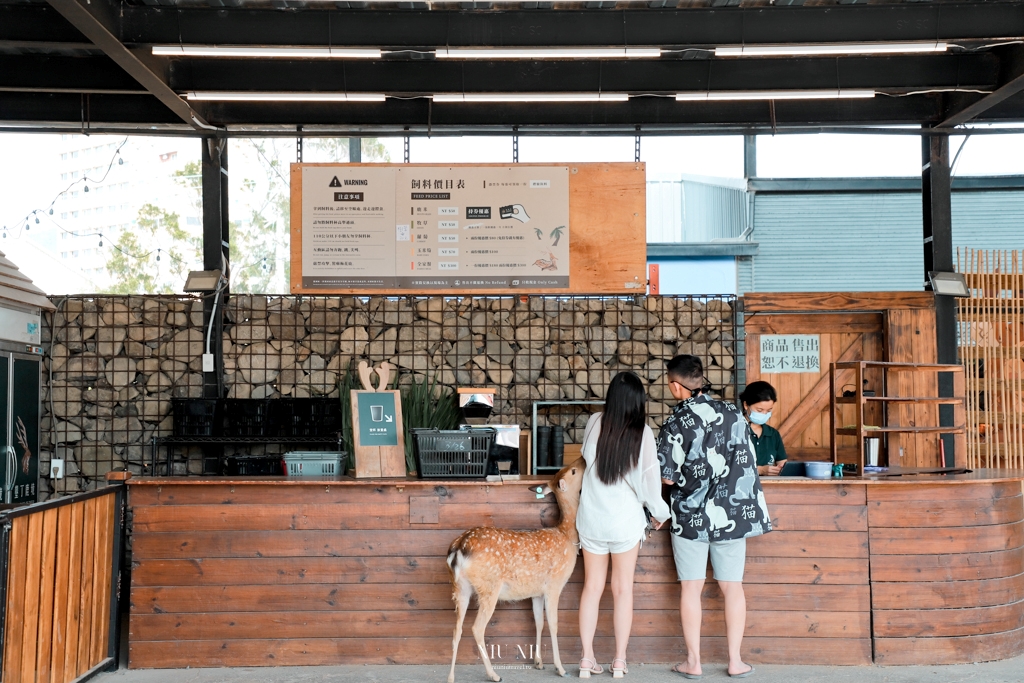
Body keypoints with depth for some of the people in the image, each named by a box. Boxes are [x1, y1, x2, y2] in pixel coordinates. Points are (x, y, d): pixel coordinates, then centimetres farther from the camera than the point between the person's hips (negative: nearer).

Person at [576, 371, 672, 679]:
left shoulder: (594, 424, -5)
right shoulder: (642, 433, -13)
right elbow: (649, 478, -11)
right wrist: (660, 512, 6)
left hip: (591, 518, 2)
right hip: (625, 521, -2)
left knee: (592, 587, 12)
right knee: (623, 589, 10)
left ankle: (587, 659, 14)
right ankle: (619, 661, 15)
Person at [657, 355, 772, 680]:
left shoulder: (676, 423, -12)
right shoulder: (732, 413, -1)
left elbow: (668, 476, -12)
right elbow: (748, 463, 7)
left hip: (691, 516, -3)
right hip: (732, 513, 3)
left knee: (691, 589, 7)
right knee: (732, 587, 10)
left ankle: (693, 662, 12)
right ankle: (735, 661, 15)